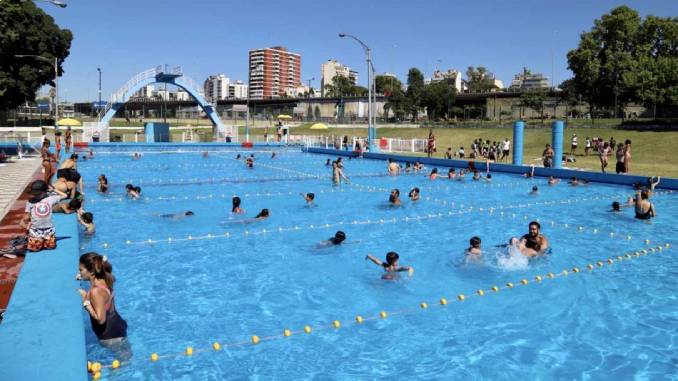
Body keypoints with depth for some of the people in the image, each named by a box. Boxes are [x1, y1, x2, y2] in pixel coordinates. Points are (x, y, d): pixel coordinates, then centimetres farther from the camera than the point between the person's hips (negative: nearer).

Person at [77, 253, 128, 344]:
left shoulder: (96, 291, -30)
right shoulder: (104, 280, -7)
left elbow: (100, 319, -28)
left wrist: (85, 301, -25)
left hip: (111, 334, -8)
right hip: (116, 326, 8)